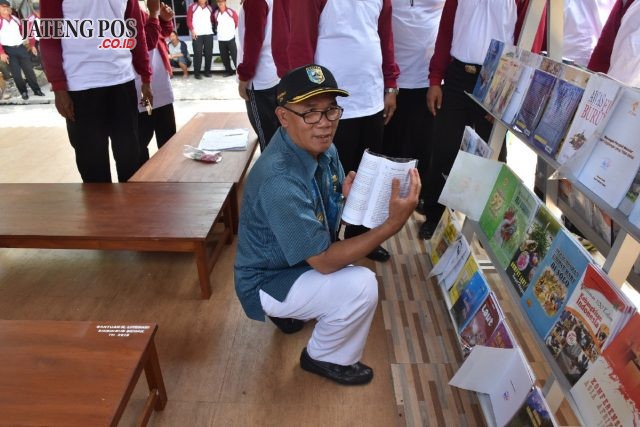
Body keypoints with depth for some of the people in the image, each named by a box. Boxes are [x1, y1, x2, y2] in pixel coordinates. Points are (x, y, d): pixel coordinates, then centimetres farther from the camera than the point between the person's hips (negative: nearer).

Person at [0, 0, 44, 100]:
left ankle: (37, 90, 12)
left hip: (21, 47, 4)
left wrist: (31, 45, 13)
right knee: (16, 73, 0)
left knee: (29, 69, 5)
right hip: (8, 50, -4)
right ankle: (23, 92, 9)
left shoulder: (16, 19, 9)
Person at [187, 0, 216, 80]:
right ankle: (196, 73, -1)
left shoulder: (210, 8, 15)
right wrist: (192, 30, -9)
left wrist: (216, 25, -2)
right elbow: (189, 20, 1)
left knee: (209, 53, 4)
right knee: (198, 54, -5)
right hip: (197, 34, -3)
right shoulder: (192, 7, 5)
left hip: (209, 34, 3)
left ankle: (207, 71, 15)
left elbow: (213, 19, 18)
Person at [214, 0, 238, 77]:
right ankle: (229, 71, 18)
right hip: (220, 38, 4)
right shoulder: (216, 13, 6)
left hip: (230, 38, -4)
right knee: (224, 56, 7)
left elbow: (237, 21, 6)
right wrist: (219, 29, 15)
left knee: (234, 55, -6)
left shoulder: (231, 12, -6)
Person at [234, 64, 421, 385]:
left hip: (297, 259, 8)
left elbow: (329, 212, 3)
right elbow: (324, 261, -30)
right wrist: (393, 224, -35)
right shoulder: (279, 180, -35)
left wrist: (350, 195, -21)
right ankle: (325, 358, 7)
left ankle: (289, 312, 21)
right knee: (361, 286, -22)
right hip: (266, 283, -8)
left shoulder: (322, 147, -8)